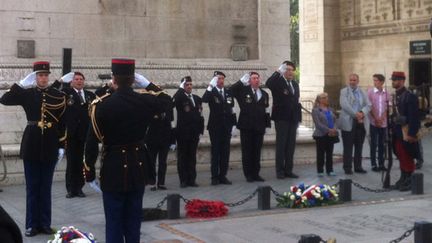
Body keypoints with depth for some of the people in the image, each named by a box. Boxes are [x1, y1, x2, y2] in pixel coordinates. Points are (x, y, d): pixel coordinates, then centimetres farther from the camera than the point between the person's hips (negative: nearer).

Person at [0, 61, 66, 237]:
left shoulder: (59, 96, 1)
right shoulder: (27, 93, 0)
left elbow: (63, 123, 4)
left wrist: (62, 144, 1)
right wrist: (21, 85, -15)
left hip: (50, 146, 0)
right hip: (31, 145, 0)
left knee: (46, 187, 8)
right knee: (32, 187, 6)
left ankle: (45, 223, 17)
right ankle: (32, 224, 13)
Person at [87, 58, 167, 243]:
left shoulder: (102, 105, -15)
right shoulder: (145, 101, -5)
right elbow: (164, 101, 19)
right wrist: (146, 83, 20)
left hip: (113, 168, -3)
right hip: (138, 167, 3)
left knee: (114, 221, 4)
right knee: (133, 219, 13)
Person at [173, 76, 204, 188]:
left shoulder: (197, 98, 14)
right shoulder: (180, 97, -2)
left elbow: (200, 115, 15)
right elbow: (174, 100, -27)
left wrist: (201, 129, 8)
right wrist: (181, 88, -20)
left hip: (194, 133, 5)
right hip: (183, 132, -4)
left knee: (192, 157, 8)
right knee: (182, 157, 2)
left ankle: (191, 179, 13)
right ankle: (183, 180, 6)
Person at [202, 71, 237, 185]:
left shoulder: (228, 92, 11)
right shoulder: (211, 92, -3)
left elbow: (231, 109, 15)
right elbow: (204, 99, -25)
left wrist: (233, 124, 9)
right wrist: (211, 86, -31)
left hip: (226, 127, 4)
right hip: (215, 127, -4)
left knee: (225, 152, 5)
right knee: (215, 152, -1)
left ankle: (223, 176, 10)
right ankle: (215, 177, 2)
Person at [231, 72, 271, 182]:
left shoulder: (264, 94, 16)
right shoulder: (243, 91, 2)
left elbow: (266, 111, 15)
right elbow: (231, 90, -16)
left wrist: (267, 124, 8)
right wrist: (242, 81, -21)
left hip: (259, 128, 3)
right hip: (246, 127, -3)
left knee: (257, 152, 6)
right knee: (247, 152, 1)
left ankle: (256, 174, 12)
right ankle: (248, 175, 6)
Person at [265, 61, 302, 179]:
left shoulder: (295, 84, 17)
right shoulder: (278, 82, -4)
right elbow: (268, 84, -27)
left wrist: (298, 116, 13)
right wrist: (279, 72, -27)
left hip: (293, 118, 6)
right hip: (281, 118, -6)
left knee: (291, 145, 6)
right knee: (281, 145, -3)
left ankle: (288, 170, 11)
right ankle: (280, 171, 1)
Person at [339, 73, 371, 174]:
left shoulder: (362, 93, 15)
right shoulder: (344, 91, 2)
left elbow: (368, 105, 5)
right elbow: (344, 105, -12)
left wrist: (362, 113, -15)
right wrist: (355, 114, -18)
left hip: (360, 122, 4)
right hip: (348, 122, -4)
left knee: (359, 146, 8)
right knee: (348, 147, -1)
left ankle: (358, 166, 15)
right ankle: (347, 167, 4)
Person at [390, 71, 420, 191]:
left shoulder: (410, 96, -14)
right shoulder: (396, 96, 11)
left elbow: (414, 117, -17)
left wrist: (411, 134, -20)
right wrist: (393, 129, 12)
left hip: (406, 133, -8)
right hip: (397, 132, 8)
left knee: (407, 158, -1)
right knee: (400, 156, 13)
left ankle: (410, 181, 7)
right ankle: (403, 179, 23)